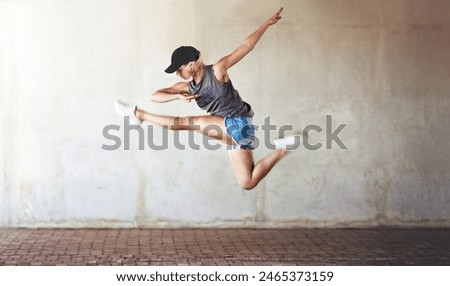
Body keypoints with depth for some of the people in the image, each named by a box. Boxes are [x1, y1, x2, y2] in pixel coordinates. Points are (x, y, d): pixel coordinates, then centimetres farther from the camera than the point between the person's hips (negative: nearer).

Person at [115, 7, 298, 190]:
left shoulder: (217, 71, -12)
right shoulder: (188, 87, 6)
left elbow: (246, 46, -10)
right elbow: (155, 96, 3)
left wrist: (268, 23, -11)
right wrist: (179, 97, -17)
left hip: (239, 125, -8)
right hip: (230, 131, 8)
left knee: (188, 123, -12)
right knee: (248, 183, 7)